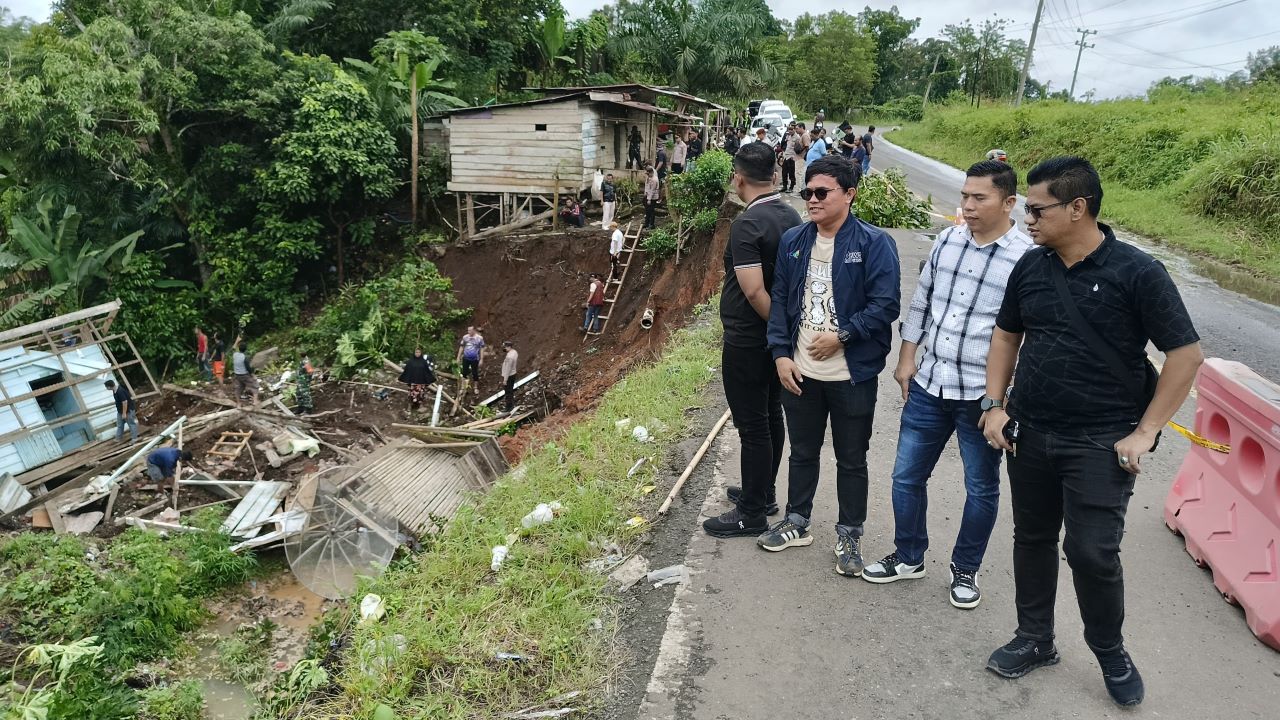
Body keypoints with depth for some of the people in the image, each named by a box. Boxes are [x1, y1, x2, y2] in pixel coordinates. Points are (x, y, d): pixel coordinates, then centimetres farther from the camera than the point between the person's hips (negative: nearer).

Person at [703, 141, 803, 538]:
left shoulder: (746, 224, -20)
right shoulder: (791, 216, 6)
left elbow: (753, 290, -26)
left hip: (747, 341, -9)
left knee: (753, 426, 1)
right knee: (771, 416, 18)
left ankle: (752, 513, 14)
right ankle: (764, 493, 34)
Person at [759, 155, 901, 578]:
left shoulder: (874, 243, -10)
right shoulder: (793, 241, 4)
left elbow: (885, 305, -13)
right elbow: (780, 300, 6)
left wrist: (841, 336, -19)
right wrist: (781, 354, -2)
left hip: (852, 376, -4)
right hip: (799, 372, 4)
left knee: (851, 460, 12)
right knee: (802, 452, 20)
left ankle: (849, 536, 30)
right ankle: (797, 523, 38)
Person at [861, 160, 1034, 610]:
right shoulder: (947, 241, 2)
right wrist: (906, 359, 10)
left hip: (983, 395, -4)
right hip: (928, 386, 5)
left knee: (981, 488, 13)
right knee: (907, 475, 12)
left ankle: (965, 570, 34)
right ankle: (908, 557, 33)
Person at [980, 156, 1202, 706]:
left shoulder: (1137, 272, -12)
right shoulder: (1030, 267, 2)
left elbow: (1186, 355, -9)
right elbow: (1006, 334, 12)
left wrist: (1144, 433, -12)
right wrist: (994, 405, 4)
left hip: (1101, 442, -4)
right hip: (1030, 433, 5)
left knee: (1093, 552, -2)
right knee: (1032, 538, 14)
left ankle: (1110, 653, 27)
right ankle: (1035, 640, 33)